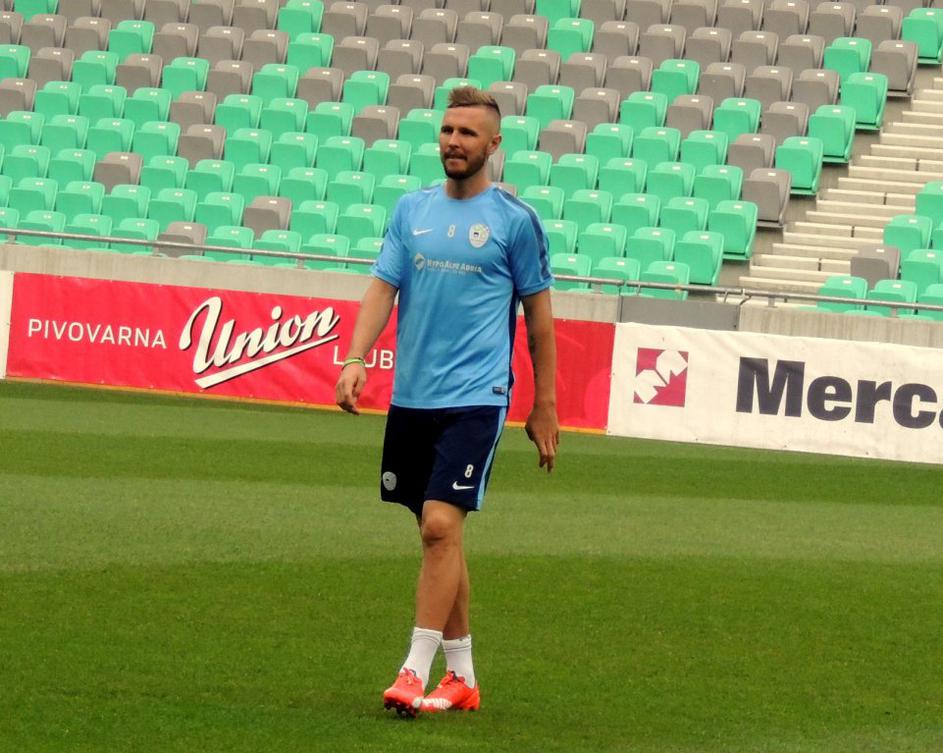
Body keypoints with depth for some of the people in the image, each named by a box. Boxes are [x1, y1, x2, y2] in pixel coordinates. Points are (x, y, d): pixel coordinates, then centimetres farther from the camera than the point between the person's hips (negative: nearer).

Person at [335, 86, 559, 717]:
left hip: (474, 399, -5)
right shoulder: (413, 210, 9)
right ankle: (462, 677, 19)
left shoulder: (515, 221, -2)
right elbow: (382, 289, 6)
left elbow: (539, 316, 3)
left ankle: (416, 672, -14)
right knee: (438, 534, 10)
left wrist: (544, 408, 4)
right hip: (411, 398, 5)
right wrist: (356, 361, -11)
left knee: (442, 524, -16)